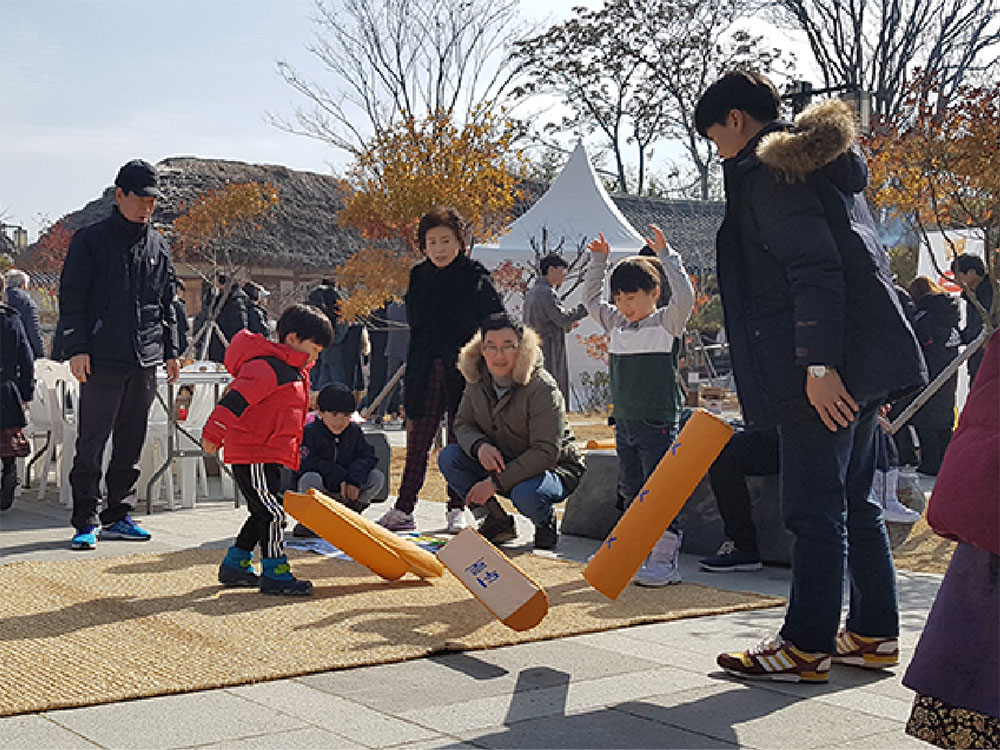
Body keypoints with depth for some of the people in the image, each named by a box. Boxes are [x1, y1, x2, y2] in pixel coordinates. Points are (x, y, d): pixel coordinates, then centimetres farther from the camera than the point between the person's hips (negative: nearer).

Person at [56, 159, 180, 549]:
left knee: (131, 444, 9)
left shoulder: (159, 247, 14)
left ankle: (118, 516, 18)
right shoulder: (91, 240, 0)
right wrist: (76, 349, -11)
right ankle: (86, 521, 1)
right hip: (102, 360, -5)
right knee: (91, 443, -5)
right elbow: (71, 298, -3)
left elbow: (168, 304, 21)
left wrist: (170, 351, 15)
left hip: (145, 360, 5)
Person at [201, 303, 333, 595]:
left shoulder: (293, 371, 18)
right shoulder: (268, 367, -17)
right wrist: (213, 434, -30)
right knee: (272, 512, -9)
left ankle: (234, 565, 27)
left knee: (264, 513, 16)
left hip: (268, 456, 11)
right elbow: (235, 399, -26)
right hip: (252, 457, -11)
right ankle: (274, 573, -3)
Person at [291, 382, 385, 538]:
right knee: (311, 478, -38)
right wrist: (339, 477, -26)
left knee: (377, 477, -15)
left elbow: (368, 456, -4)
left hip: (347, 487, 4)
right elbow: (306, 464, -22)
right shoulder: (309, 432, -13)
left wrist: (355, 479, -24)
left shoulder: (354, 431, 1)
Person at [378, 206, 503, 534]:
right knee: (417, 442, 3)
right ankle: (404, 508, 8)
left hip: (463, 371, -3)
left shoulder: (476, 277, -3)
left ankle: (457, 509, 16)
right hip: (426, 371, 3)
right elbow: (414, 325, 15)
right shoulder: (418, 277, 9)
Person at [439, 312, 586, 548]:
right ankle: (498, 521, -1)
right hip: (500, 464, 6)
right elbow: (463, 423, 4)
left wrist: (495, 482, -30)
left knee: (525, 495, -39)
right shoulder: (477, 380, -4)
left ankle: (546, 522, 0)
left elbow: (546, 453, -27)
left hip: (554, 469, -6)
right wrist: (479, 446, -22)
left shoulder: (542, 388, -24)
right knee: (449, 457, -14)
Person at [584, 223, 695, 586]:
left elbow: (685, 295, -22)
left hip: (658, 424, -7)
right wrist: (598, 260, 16)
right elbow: (590, 299, 24)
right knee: (630, 492, 11)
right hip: (624, 423, 7)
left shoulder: (667, 323, -5)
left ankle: (665, 560, -5)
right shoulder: (617, 324, 13)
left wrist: (665, 254, -20)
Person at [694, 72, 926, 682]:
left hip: (824, 367, -10)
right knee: (854, 501, 16)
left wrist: (818, 363, -24)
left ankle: (807, 648, 1)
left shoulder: (770, 170, -9)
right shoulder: (823, 163, 21)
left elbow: (815, 270, -21)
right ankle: (876, 633, 23)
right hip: (865, 363, 10)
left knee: (814, 508, -5)